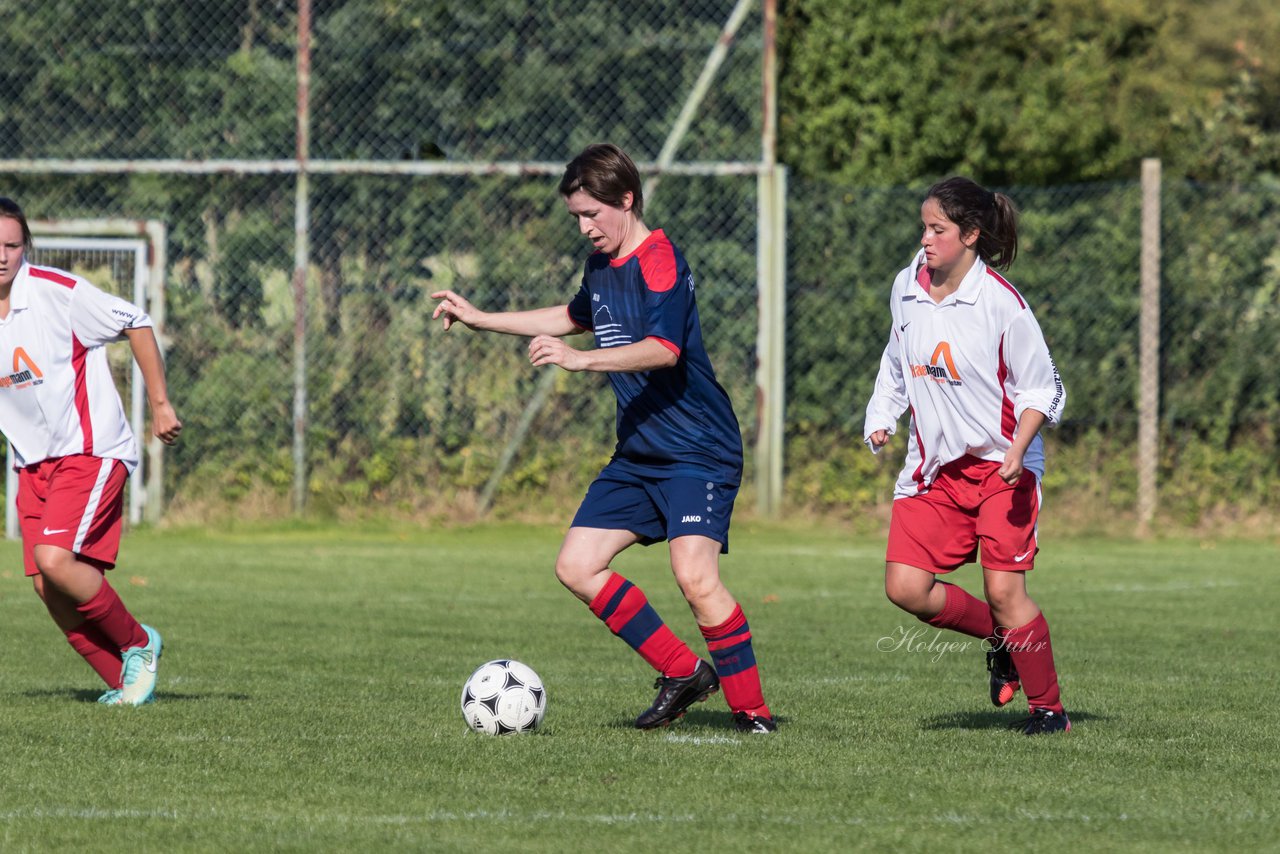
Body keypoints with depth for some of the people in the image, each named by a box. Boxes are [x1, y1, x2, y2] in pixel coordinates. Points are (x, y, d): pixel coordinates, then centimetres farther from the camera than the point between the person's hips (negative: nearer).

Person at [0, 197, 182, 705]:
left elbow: (136, 324, -6)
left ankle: (137, 645, 0)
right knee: (47, 586, -3)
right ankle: (124, 681, 12)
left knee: (56, 560, -23)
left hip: (90, 451, -6)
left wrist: (160, 405, -5)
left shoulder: (55, 291, -15)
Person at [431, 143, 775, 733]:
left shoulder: (660, 260, -16)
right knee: (576, 567, 2)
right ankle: (682, 673, 10)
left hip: (699, 452, -9)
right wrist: (480, 319, 34)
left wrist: (580, 359, -41)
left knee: (694, 574, -24)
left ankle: (751, 712, -13)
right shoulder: (601, 266, 12)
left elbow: (664, 348, -32)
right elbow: (574, 317, 35)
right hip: (638, 456, 9)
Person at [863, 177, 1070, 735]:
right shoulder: (907, 288, 3)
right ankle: (1002, 641, 19)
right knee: (904, 588, -7)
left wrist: (1017, 449, -23)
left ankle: (1048, 707, 7)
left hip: (1001, 465, -5)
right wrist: (881, 418, 5)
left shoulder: (1001, 303, -15)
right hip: (934, 468, 5)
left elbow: (1042, 388, -9)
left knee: (1004, 590, -12)